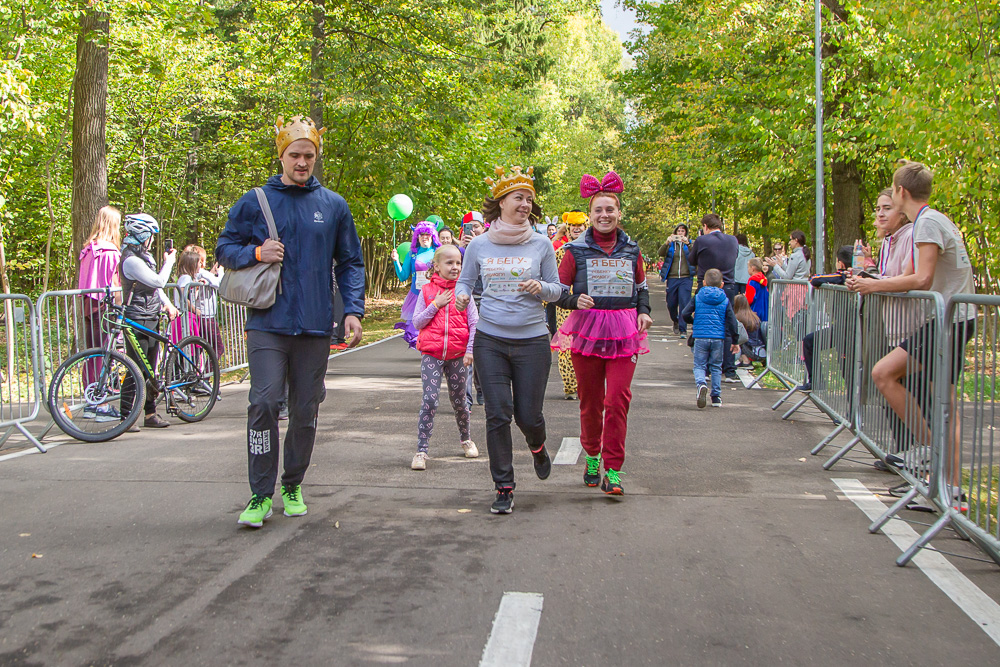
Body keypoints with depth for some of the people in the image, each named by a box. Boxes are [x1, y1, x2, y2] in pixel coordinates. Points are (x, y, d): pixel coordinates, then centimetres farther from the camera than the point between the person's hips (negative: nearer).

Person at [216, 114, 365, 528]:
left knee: (305, 411, 8)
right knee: (264, 402, -14)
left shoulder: (334, 206, 8)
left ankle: (293, 486, 26)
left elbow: (350, 263, 12)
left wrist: (354, 310, 0)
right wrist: (256, 252, -10)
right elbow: (224, 249, 11)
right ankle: (261, 494, -4)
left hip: (315, 325, 2)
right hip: (267, 323, -2)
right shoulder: (254, 202, 5)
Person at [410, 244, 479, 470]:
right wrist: (435, 305, -10)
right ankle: (421, 451, -5)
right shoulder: (427, 291, 3)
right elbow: (416, 322, 1)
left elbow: (474, 322, 2)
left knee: (459, 400, 13)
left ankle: (465, 439, 37)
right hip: (431, 354, -1)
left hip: (457, 355, 1)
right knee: (429, 401, -9)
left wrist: (470, 350, -7)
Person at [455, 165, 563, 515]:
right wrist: (461, 296, -10)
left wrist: (540, 287, -15)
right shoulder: (479, 245, 2)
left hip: (532, 341, 0)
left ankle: (537, 446, 41)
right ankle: (504, 488, 8)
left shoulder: (541, 244, 1)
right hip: (490, 340, 0)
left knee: (528, 415, 3)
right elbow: (465, 281, 13)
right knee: (498, 415, -4)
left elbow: (557, 289, 7)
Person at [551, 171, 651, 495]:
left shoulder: (631, 250, 9)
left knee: (618, 399, -9)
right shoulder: (576, 250, 0)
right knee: (590, 399, 7)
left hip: (624, 331, 1)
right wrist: (575, 300, -17)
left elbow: (641, 286, 23)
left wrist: (644, 311, 5)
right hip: (587, 329, -1)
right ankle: (592, 456, 30)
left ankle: (613, 469, -4)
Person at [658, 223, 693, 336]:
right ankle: (676, 321, 35)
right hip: (672, 278, 2)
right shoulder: (671, 244, 11)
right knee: (671, 304, 7)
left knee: (684, 303, -11)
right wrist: (667, 243, -24)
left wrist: (688, 244, -26)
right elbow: (660, 253, -7)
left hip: (686, 278, -2)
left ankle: (683, 329, -7)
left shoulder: (689, 243, 10)